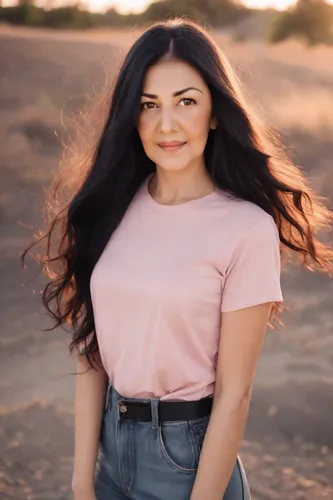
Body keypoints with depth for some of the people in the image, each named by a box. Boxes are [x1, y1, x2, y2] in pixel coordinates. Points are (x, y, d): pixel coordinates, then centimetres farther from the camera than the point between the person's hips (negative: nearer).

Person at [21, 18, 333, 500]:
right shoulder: (112, 208, -3)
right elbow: (91, 352, -3)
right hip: (110, 442, 5)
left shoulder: (247, 230, -17)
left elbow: (233, 395, -15)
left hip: (190, 454, -4)